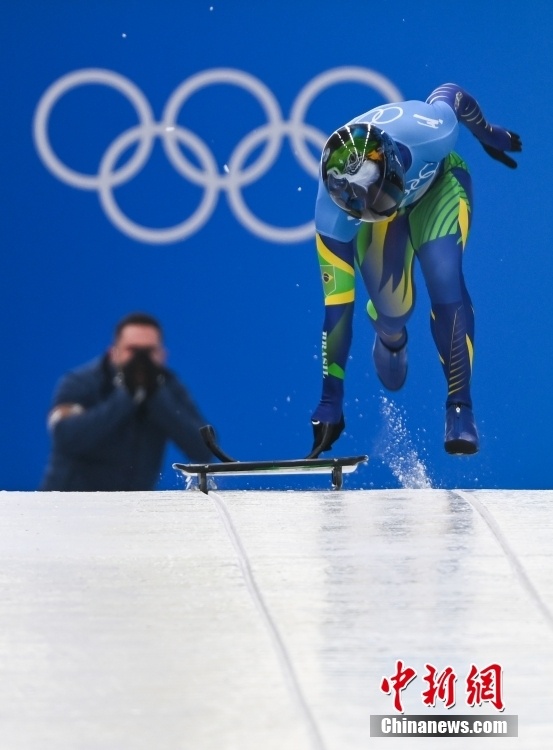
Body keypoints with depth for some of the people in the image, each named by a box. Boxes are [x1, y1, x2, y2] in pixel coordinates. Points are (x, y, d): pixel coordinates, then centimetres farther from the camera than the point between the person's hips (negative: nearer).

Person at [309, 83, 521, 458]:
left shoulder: (428, 131, -43)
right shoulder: (333, 210, -40)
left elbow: (451, 94, -17)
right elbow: (337, 305, -33)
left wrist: (487, 132, 5)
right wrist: (330, 400, -32)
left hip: (439, 184, 0)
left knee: (444, 280, -23)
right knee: (390, 305, -12)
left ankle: (460, 407, -12)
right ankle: (391, 339, 28)